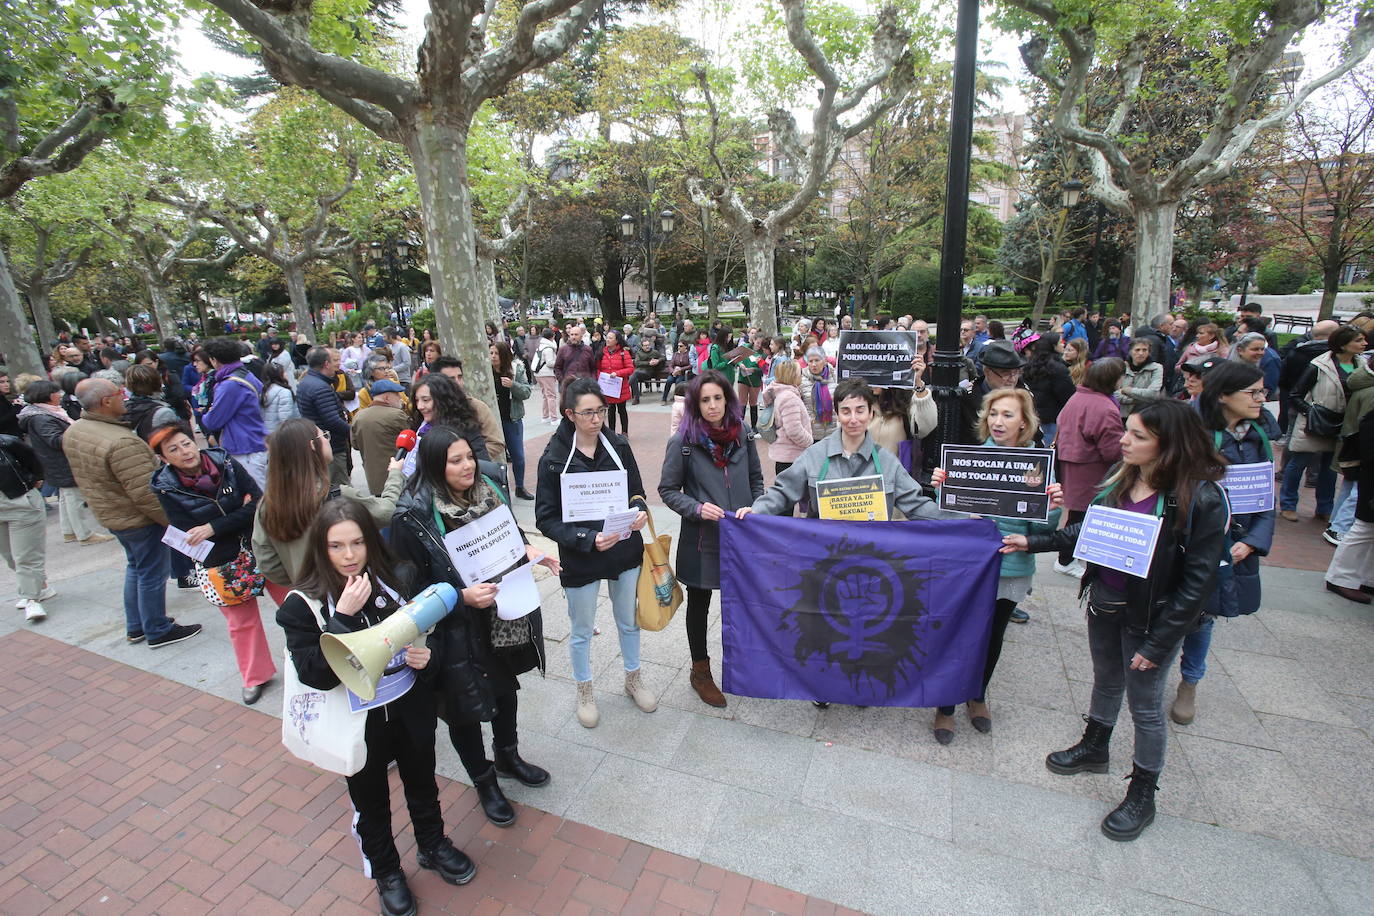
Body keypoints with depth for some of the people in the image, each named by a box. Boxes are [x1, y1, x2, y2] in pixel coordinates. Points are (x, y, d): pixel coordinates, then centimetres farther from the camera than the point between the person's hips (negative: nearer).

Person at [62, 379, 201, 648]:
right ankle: (158, 632, 18)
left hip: (108, 513, 10)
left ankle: (135, 628, 34)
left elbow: (85, 477, 14)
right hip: (139, 518, -9)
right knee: (152, 574, 5)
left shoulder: (73, 432, 1)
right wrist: (170, 519, -18)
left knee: (135, 567, 23)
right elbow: (145, 492, -28)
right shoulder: (121, 442, -30)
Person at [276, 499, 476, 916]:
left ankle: (433, 846, 52)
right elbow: (315, 674, -24)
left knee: (422, 784, 24)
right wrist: (344, 617, -33)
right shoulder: (303, 605, -16)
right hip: (358, 724, -1)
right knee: (370, 803, 22)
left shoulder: (401, 580, -13)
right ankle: (386, 871, 48)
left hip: (410, 712, 2)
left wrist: (427, 658, -22)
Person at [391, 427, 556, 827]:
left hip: (504, 614, 6)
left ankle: (508, 756, 52)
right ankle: (484, 782, 41)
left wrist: (527, 550, -8)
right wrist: (462, 596, -29)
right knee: (465, 705, 14)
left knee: (506, 686, 24)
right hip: (457, 628, -5)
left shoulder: (488, 488, -6)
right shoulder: (413, 516, -23)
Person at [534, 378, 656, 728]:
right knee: (582, 631, 17)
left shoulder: (618, 446, -6)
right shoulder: (554, 459, -15)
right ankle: (584, 691, 43)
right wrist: (587, 539, -25)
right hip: (580, 559, -3)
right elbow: (546, 519, -13)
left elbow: (637, 491, 5)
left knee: (629, 621, 21)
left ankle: (633, 679, 47)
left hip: (625, 551, 3)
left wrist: (639, 512, -17)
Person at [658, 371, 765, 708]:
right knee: (699, 605, 14)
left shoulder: (743, 434, -2)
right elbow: (668, 490, -6)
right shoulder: (683, 442, -12)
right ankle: (700, 672, 35)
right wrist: (697, 508, -21)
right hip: (702, 539, -3)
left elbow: (756, 478, 11)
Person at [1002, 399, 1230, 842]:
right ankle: (1093, 748, 49)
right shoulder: (1123, 476, -5)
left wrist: (1158, 642, -16)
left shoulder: (1202, 498, -21)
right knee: (1106, 681, 25)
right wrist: (1033, 541, 3)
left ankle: (1142, 794, 34)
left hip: (1151, 617, -5)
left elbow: (1198, 580, -18)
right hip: (1104, 603, 5)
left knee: (1144, 704, 12)